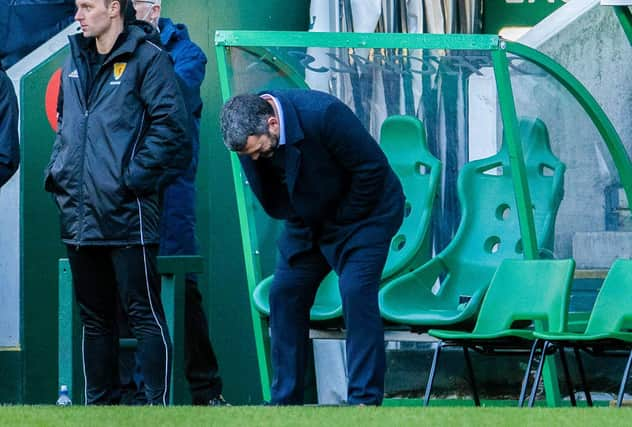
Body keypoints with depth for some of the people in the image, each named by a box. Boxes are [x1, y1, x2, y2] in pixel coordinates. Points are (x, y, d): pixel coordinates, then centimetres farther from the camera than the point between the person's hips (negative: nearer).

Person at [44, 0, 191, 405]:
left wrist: (134, 177, -15)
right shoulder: (76, 61, 15)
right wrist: (57, 171, 12)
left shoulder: (146, 58, -7)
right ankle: (99, 405, 19)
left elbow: (169, 123, -13)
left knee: (145, 314, -6)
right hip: (79, 216, 8)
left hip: (126, 215, -8)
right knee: (94, 318, 13)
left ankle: (159, 406, -4)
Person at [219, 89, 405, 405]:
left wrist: (343, 219, -15)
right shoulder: (250, 130, -13)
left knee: (357, 295, -18)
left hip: (362, 211, -6)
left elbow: (371, 167, -23)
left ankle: (365, 400, -14)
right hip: (308, 222, 6)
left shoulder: (323, 115, -33)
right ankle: (284, 400, 6)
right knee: (285, 294, 0)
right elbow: (269, 195, 5)